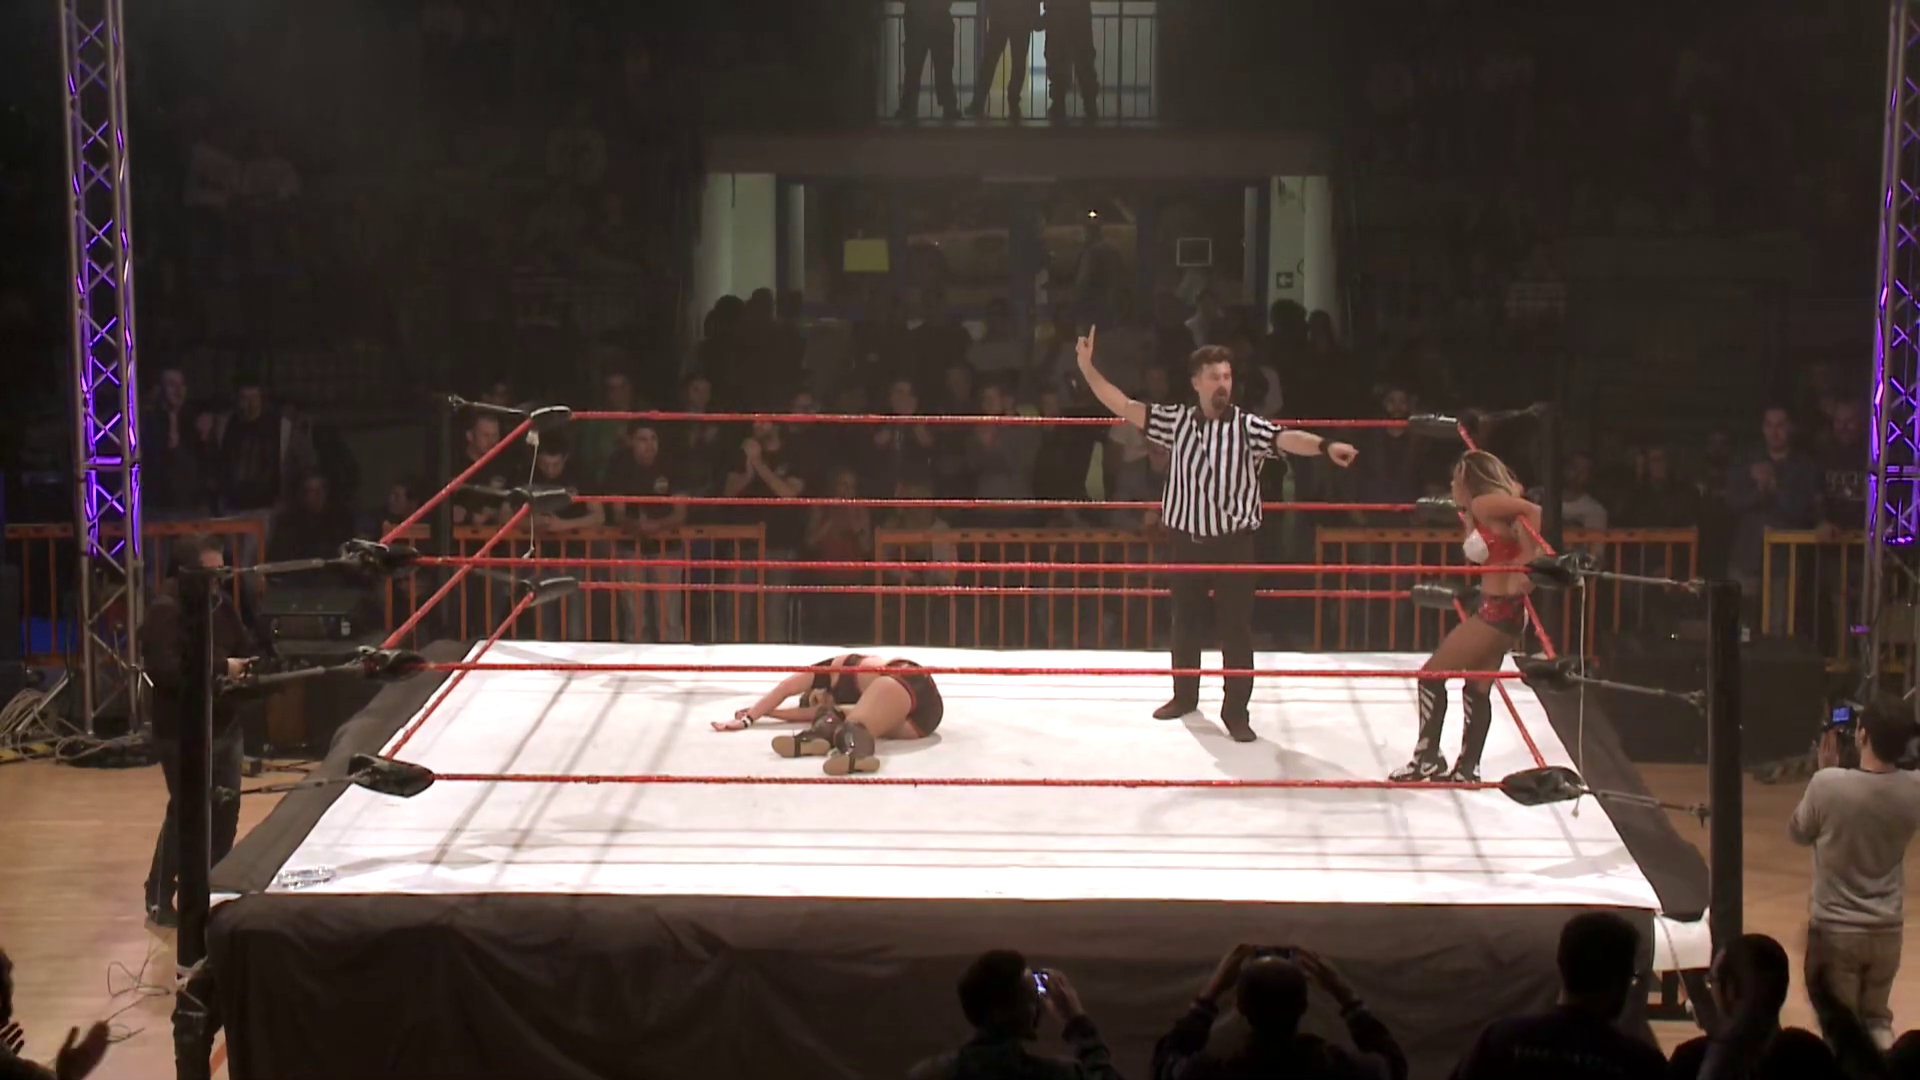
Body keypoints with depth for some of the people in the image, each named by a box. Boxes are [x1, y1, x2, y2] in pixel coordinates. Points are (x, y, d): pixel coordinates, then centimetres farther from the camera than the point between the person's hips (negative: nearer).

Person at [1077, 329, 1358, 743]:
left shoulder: (1248, 427, -8)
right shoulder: (1177, 421, 1)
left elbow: (1286, 439, -25)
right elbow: (1124, 407, 0)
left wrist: (1324, 446, -45)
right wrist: (1087, 366, -8)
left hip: (1233, 543, -3)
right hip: (1187, 540, 3)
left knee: (1236, 627, 0)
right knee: (1184, 621, 17)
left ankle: (1236, 711, 8)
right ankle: (1185, 695, 35)